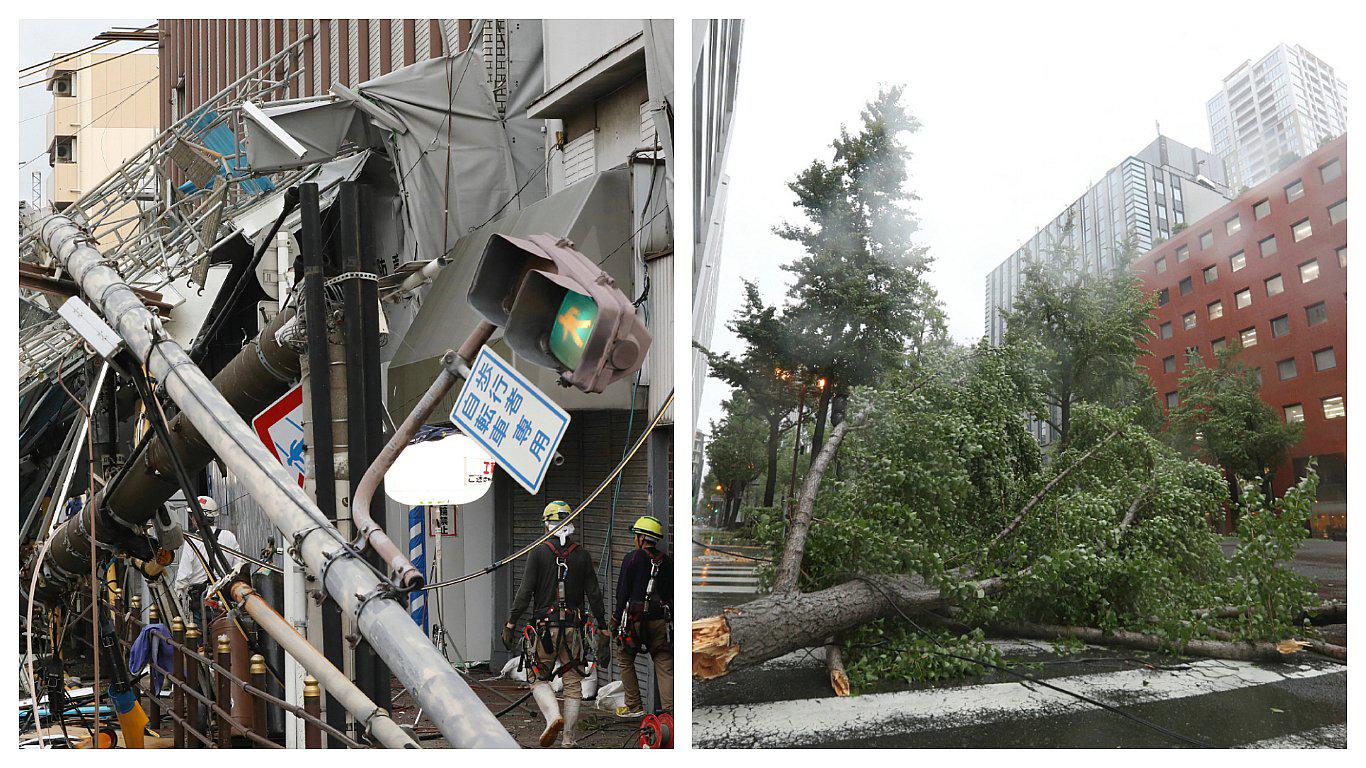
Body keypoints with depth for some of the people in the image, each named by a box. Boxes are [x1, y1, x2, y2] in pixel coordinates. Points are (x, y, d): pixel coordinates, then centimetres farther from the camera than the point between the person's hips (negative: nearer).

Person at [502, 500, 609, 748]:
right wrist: (603, 630, 9)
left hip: (544, 626, -2)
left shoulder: (538, 553, -3)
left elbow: (525, 592, -8)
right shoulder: (582, 555, 3)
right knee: (573, 681, 11)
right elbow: (594, 595, 3)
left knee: (538, 678, 9)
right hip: (573, 627, 2)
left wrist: (510, 624, -2)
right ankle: (569, 738, 12)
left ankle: (553, 716, -16)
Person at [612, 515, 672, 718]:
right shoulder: (666, 561, 8)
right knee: (664, 665, 6)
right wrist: (670, 619, 18)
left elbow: (622, 591, -6)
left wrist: (616, 618, 2)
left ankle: (634, 707, 15)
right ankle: (669, 708, -2)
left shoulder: (632, 558, -6)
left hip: (635, 619, -4)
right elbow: (671, 593, 11)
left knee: (625, 661, 14)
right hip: (660, 621, 4)